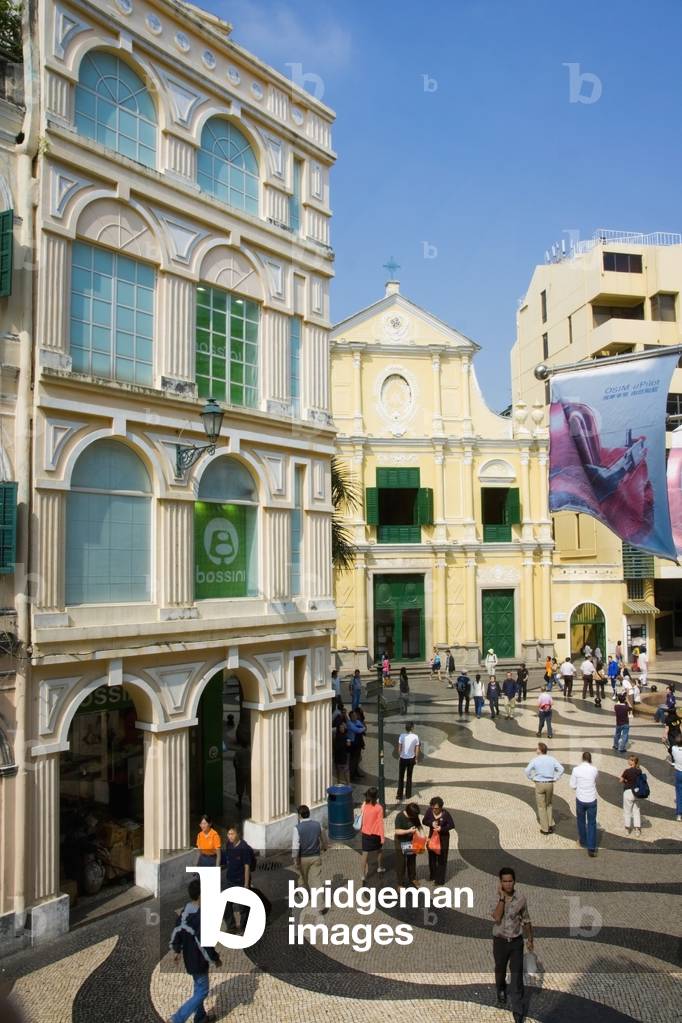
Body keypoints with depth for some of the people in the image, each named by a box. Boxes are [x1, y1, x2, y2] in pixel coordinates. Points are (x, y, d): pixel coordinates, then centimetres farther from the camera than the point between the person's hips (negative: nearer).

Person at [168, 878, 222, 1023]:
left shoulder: (185, 911, -4)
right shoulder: (201, 917, -31)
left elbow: (176, 932, 6)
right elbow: (204, 944, -28)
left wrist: (177, 951, 20)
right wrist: (216, 959, -13)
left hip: (189, 958, 8)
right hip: (199, 961, -8)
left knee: (199, 988, 25)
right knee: (202, 992, 7)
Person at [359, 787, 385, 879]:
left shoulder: (364, 805, -8)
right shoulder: (379, 807, -19)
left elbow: (362, 819, 3)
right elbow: (380, 823, -16)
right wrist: (382, 837, -10)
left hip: (365, 833, 2)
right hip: (375, 833, -2)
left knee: (365, 854, 8)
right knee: (379, 850, 23)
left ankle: (364, 874, 10)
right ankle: (380, 868, 41)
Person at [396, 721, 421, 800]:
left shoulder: (402, 736, -14)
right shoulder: (415, 737, -11)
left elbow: (399, 749, -9)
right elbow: (417, 750, -6)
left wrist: (399, 755, 8)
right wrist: (416, 758, 7)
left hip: (403, 759, -1)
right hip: (411, 759, 1)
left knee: (401, 777, 9)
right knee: (409, 777, 16)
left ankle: (400, 794, 8)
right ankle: (408, 794, 22)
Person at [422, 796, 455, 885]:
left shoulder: (445, 814, -21)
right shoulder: (429, 811, -13)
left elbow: (452, 825, -13)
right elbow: (424, 821, -2)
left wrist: (442, 828, -25)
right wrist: (431, 823, -22)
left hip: (443, 838, -4)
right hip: (432, 836, 4)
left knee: (441, 858, 2)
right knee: (432, 857, 18)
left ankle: (440, 879, 13)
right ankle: (432, 875, 38)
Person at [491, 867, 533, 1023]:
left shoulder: (521, 898, -11)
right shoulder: (496, 898, -15)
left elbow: (526, 920, 4)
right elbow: (497, 918, -30)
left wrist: (530, 939, 9)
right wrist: (502, 897, -30)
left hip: (516, 941, 0)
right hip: (500, 941, 0)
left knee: (517, 975, -1)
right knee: (500, 971, 20)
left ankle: (518, 1010, 11)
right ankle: (501, 993, 49)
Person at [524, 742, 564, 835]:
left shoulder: (535, 760, -10)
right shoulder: (552, 759, -2)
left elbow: (527, 771, -16)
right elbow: (561, 769, -7)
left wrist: (532, 778, 0)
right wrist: (555, 778, 2)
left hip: (539, 784, -3)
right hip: (550, 784, 3)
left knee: (541, 807, 8)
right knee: (549, 805, 23)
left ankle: (545, 829, 11)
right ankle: (550, 825, 16)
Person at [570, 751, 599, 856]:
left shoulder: (576, 769, -12)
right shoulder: (594, 770, -11)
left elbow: (573, 785, -4)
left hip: (580, 799, 0)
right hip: (591, 800, 0)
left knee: (581, 821, 23)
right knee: (592, 823, 8)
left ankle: (583, 841, 40)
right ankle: (591, 848, 3)